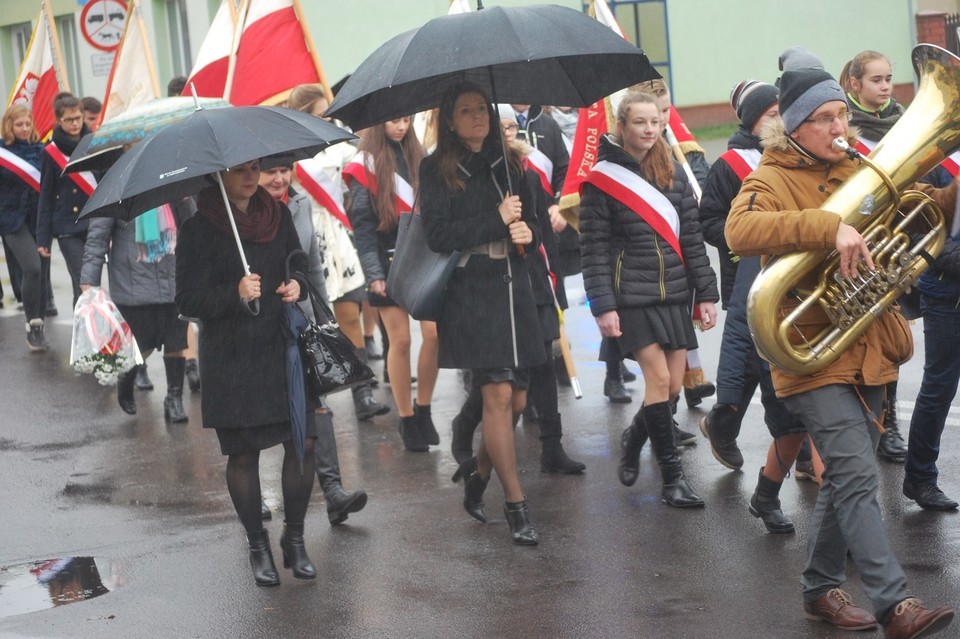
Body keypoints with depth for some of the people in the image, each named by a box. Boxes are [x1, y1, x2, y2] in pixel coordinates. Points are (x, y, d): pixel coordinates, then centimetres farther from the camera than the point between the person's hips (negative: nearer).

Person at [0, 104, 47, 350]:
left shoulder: (40, 150, 7)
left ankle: (37, 327, 19)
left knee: (40, 273, 7)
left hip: (40, 217, 4)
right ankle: (33, 326, -9)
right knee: (32, 268, -18)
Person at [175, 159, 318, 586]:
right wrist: (235, 294, -25)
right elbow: (188, 300, -10)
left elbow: (299, 264, 21)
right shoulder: (198, 229, -8)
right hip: (230, 357, -4)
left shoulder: (278, 215, 7)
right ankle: (258, 546, 21)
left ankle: (294, 538, 16)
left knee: (303, 442, -3)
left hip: (283, 347, 4)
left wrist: (297, 285, -2)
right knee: (243, 453, 4)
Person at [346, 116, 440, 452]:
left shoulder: (417, 156, 10)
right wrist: (373, 274, -12)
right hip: (389, 263, -3)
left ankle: (423, 408, 10)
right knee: (400, 340, 0)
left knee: (434, 332, -7)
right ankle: (407, 420, 11)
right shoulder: (366, 165, -3)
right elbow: (362, 225, -6)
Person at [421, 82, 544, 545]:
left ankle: (477, 473, 29)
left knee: (517, 399, 4)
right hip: (471, 293, -5)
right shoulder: (437, 170, 0)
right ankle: (516, 507, -3)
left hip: (514, 289, 5)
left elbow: (531, 219, 20)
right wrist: (498, 220, -10)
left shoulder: (509, 165, 14)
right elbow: (438, 235, -9)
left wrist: (528, 231, -4)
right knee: (498, 394, -10)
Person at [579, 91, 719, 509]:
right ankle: (672, 477, -4)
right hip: (632, 296, -5)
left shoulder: (674, 174, 10)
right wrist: (603, 306, -12)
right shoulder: (601, 180, -4)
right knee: (659, 378, -11)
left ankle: (633, 440, 32)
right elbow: (593, 250, -6)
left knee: (673, 385, 4)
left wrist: (705, 294, 5)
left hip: (675, 293, 5)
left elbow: (691, 237, 10)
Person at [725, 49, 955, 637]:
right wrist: (829, 226, -36)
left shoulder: (863, 173, 14)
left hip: (869, 351, 7)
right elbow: (740, 230, -27)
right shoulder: (772, 180, -6)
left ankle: (822, 588, 28)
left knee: (846, 479, 14)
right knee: (858, 479, -15)